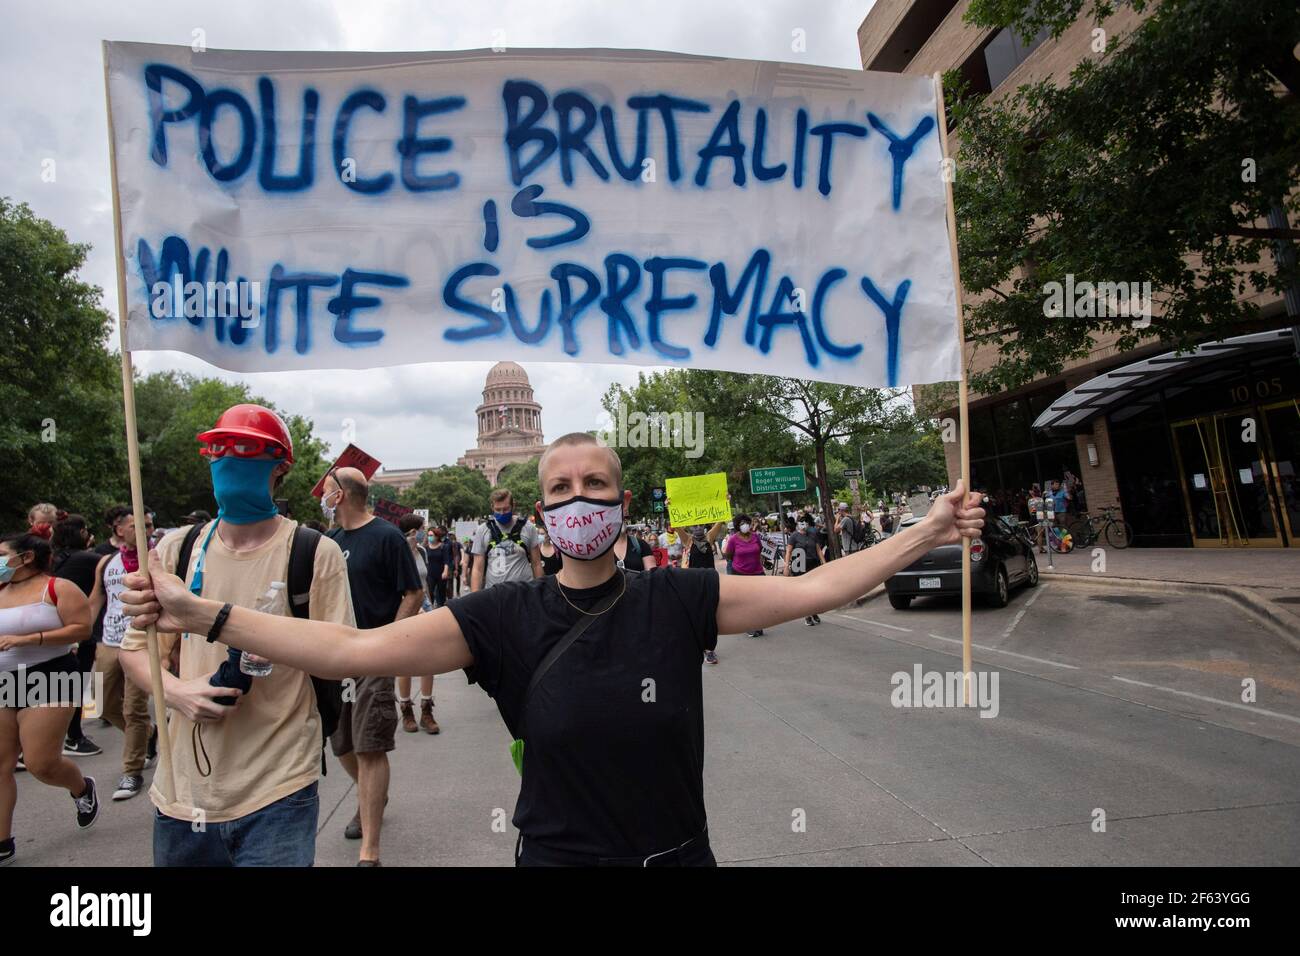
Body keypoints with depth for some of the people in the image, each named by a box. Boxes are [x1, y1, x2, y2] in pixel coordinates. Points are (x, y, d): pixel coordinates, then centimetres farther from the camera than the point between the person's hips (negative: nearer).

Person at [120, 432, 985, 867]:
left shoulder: (677, 599, -10)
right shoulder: (507, 618, -11)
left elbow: (810, 590, -9)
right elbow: (353, 647, -14)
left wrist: (926, 533, -12)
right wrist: (202, 614, -18)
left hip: (679, 857, 1)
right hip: (557, 855, 0)